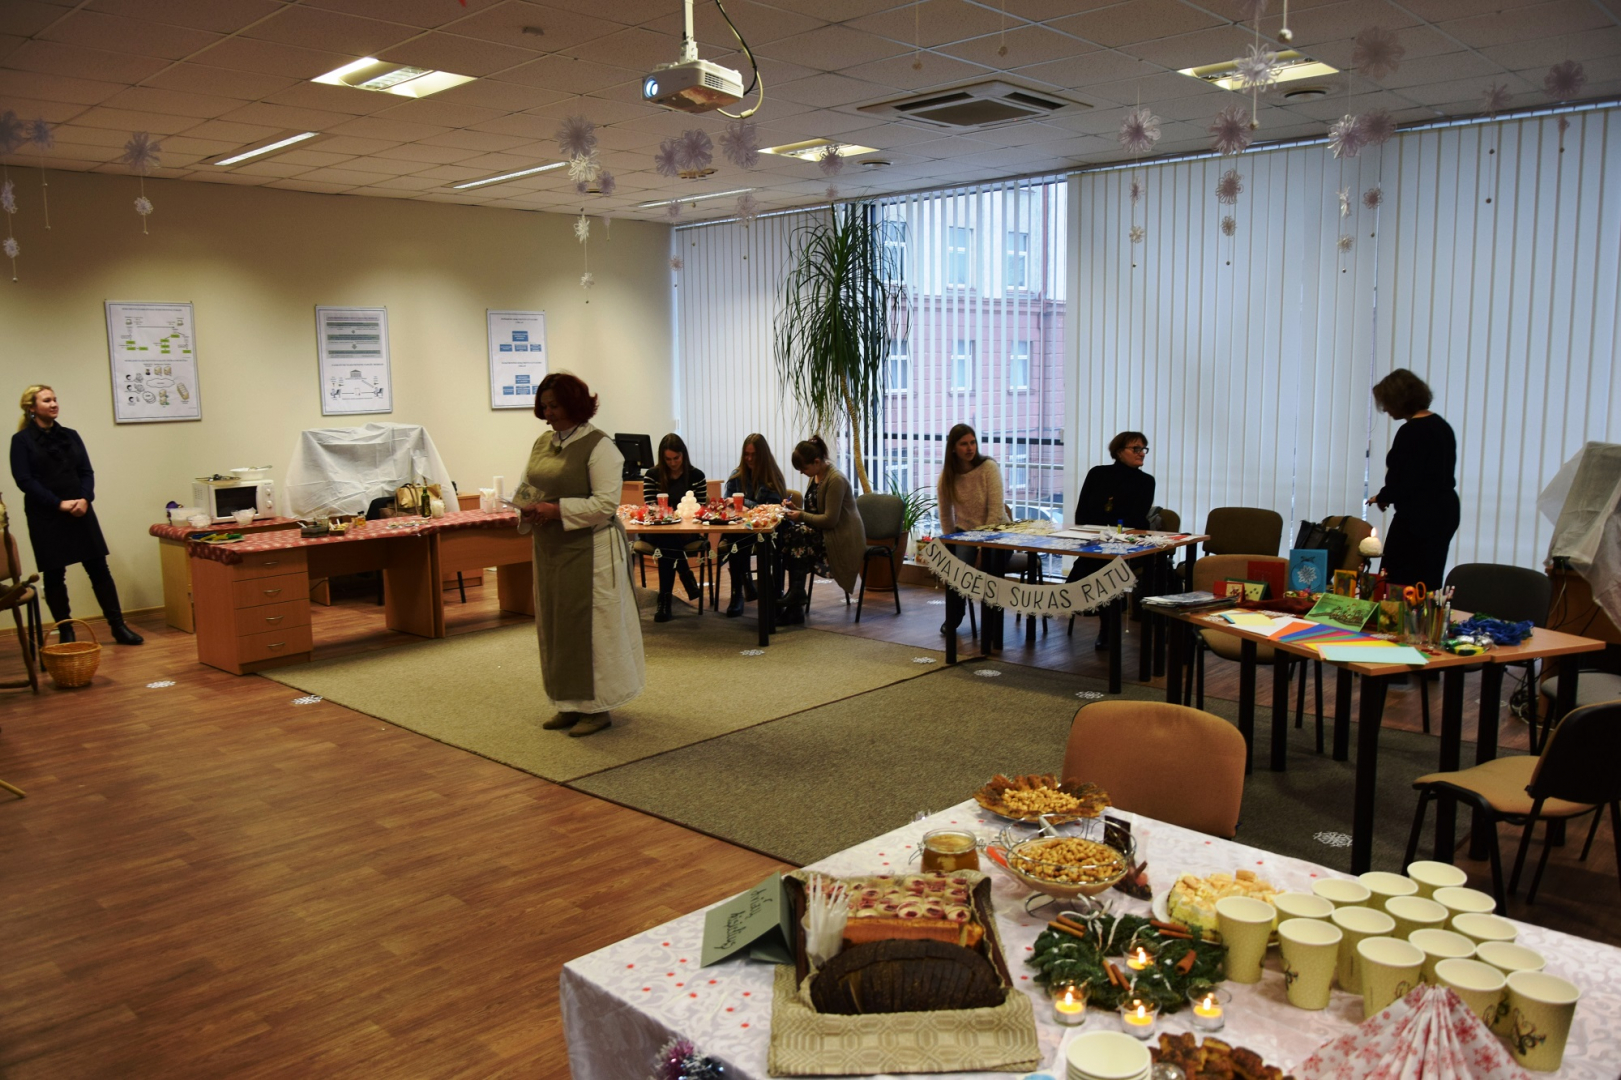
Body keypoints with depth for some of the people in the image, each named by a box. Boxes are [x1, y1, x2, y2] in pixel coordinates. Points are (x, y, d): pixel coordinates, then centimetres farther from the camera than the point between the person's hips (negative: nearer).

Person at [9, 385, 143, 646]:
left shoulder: (71, 435, 12)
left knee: (99, 568, 1)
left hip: (80, 512, 3)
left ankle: (118, 627, 5)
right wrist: (59, 504, -17)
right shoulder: (21, 440, -1)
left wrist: (84, 499, -11)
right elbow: (24, 480, -8)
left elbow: (87, 472, 8)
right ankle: (65, 633, 11)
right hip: (45, 516, -3)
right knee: (54, 575, 3)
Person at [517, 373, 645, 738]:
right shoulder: (542, 443, 13)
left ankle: (596, 707, 11)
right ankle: (570, 703, 24)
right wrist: (529, 506, -2)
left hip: (589, 550, -8)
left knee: (590, 625, -1)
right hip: (550, 550, 8)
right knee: (554, 626, 12)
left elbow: (606, 503, -18)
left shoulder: (598, 445, -11)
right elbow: (527, 486, 21)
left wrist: (557, 510, -22)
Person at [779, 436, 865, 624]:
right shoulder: (816, 477, 12)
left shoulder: (835, 480, -16)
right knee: (785, 534, -16)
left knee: (797, 536, -28)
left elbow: (830, 519, -20)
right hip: (824, 532, 9)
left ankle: (795, 606, -18)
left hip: (842, 539, -9)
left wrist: (801, 516, -15)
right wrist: (797, 509, 1)